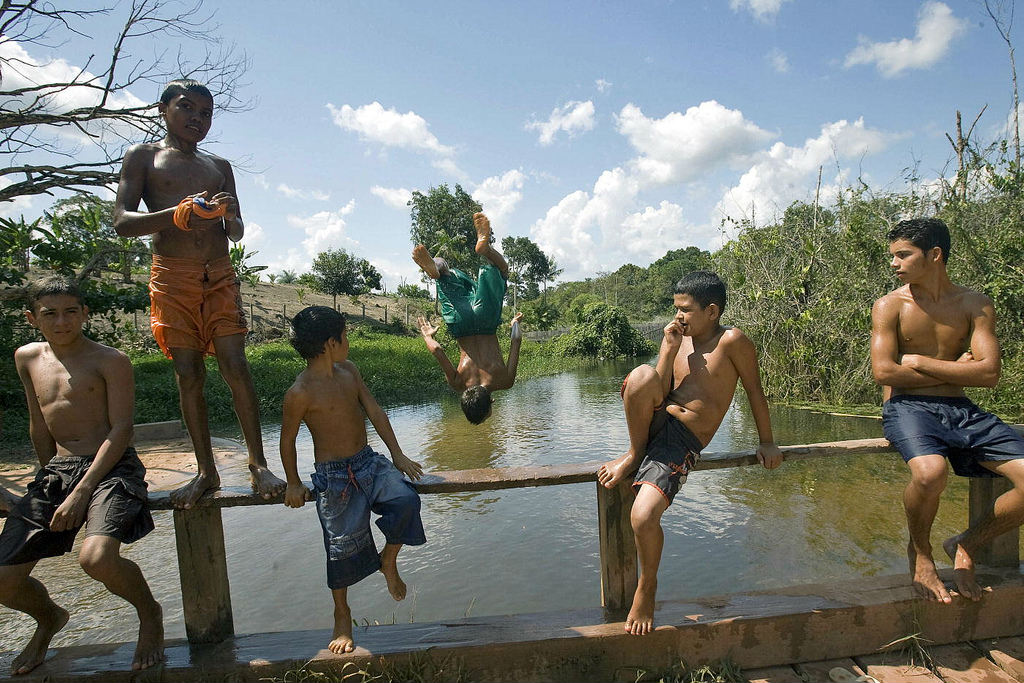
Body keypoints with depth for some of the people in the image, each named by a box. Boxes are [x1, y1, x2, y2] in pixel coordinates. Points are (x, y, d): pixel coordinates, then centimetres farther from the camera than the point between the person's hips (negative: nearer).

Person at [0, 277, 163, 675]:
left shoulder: (109, 361, -5)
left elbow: (121, 428, -12)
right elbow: (39, 427, 21)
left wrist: (81, 491, -18)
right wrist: (50, 479, 22)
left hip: (111, 467, -6)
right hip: (57, 469, 6)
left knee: (96, 558, -30)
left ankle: (149, 614, 3)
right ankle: (49, 619, 35)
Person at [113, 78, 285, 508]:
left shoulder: (220, 166, 18)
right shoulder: (143, 157, 9)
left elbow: (236, 234, 16)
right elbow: (121, 222, -3)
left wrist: (229, 217, -9)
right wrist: (180, 213, -19)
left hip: (220, 277, 2)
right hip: (172, 279, -1)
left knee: (235, 368, -9)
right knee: (189, 376, -1)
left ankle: (257, 463, -3)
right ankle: (206, 471, 8)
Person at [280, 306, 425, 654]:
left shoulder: (349, 371, 3)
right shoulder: (300, 393, -17)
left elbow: (375, 412, 6)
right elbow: (288, 440, -5)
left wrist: (398, 455, 3)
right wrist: (293, 484, 0)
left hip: (368, 462, 5)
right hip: (333, 475, -5)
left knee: (406, 499, -18)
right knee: (342, 543, 3)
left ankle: (388, 561, 10)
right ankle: (342, 616, 28)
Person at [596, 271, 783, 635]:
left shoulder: (732, 341, -4)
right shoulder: (678, 339, 11)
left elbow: (755, 391, 3)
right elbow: (659, 390, 2)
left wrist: (767, 442, 7)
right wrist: (668, 349, -8)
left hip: (683, 442, -4)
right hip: (655, 422, 4)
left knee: (643, 517, -24)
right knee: (642, 375, -31)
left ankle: (647, 586, 10)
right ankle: (634, 455, -9)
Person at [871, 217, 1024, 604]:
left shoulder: (975, 305, 8)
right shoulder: (890, 306, 1)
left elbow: (989, 373, -4)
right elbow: (883, 372, -10)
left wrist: (919, 361, -7)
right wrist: (954, 371, -3)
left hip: (961, 410, 4)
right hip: (908, 408, -4)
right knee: (930, 471, -35)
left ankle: (966, 546, 10)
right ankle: (919, 552, -2)